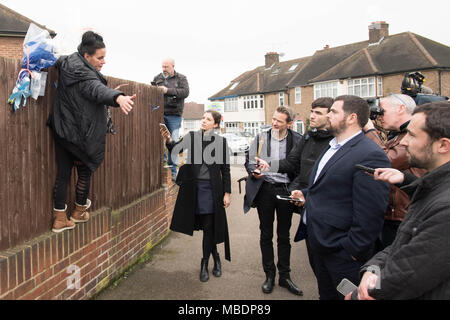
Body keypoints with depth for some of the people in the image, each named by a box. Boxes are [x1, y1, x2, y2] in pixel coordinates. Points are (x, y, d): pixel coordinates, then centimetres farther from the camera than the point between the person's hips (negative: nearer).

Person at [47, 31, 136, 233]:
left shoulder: (67, 64, 4)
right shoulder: (84, 75, -23)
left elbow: (57, 61, 29)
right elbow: (98, 89, -46)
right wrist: (118, 97, -64)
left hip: (61, 131, 8)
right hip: (80, 134, -8)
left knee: (63, 173, 12)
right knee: (84, 171, 14)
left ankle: (60, 218, 19)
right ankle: (79, 212, 32)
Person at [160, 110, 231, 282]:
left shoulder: (221, 141, 1)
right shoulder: (191, 137, 5)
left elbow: (225, 169, 2)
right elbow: (176, 149, -8)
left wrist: (227, 192, 0)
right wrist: (169, 140, -30)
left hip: (211, 188, -2)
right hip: (194, 187, 2)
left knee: (208, 226, 1)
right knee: (204, 225, 10)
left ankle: (204, 264, 18)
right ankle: (216, 258, 30)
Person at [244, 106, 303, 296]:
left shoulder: (296, 140, -2)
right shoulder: (261, 138, 3)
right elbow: (249, 160, 8)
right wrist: (254, 172, -12)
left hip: (285, 190, -1)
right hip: (265, 189, 1)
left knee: (284, 236, 11)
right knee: (266, 235, 10)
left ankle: (284, 276, 24)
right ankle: (269, 275, 23)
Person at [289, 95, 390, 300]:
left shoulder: (370, 156, -20)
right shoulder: (332, 148, 11)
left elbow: (369, 213, -22)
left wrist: (354, 251, -18)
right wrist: (306, 194, 8)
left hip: (341, 252, -9)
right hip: (316, 243, 9)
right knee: (325, 293, 23)